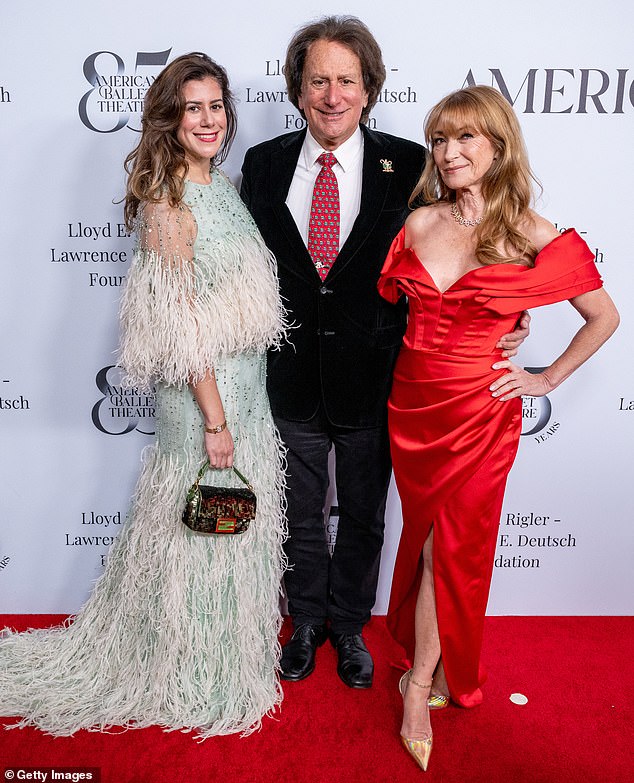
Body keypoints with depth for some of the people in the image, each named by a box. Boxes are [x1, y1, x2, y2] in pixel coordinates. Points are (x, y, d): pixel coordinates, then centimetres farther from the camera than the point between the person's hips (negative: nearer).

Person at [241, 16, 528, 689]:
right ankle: (307, 622, 44)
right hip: (292, 378, 2)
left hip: (371, 378, -1)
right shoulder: (264, 164, 1)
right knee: (300, 516, 19)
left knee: (363, 516, 17)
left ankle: (349, 627, 43)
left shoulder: (405, 165, -6)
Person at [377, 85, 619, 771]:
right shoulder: (419, 223, 1)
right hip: (412, 405, 4)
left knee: (452, 543, 7)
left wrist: (546, 379, -1)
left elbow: (604, 317, 2)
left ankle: (421, 678, 27)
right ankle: (430, 676, 34)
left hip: (478, 415, -3)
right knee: (427, 537, 14)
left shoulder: (533, 238, -9)